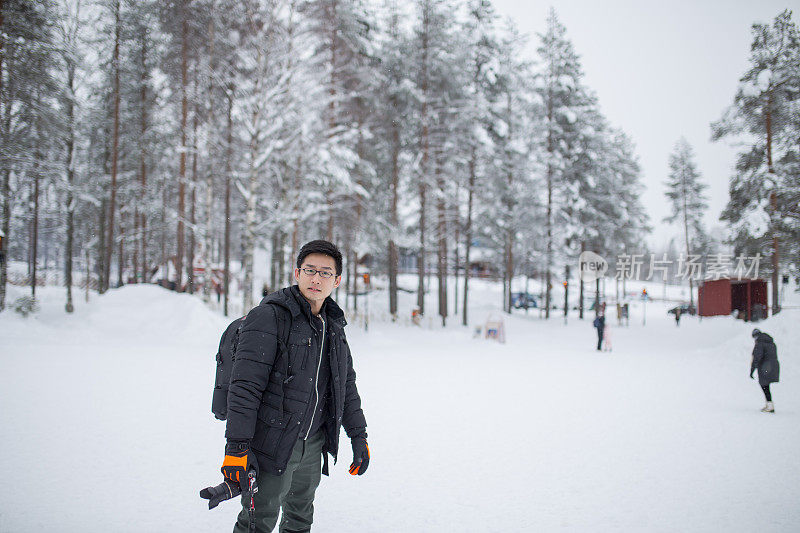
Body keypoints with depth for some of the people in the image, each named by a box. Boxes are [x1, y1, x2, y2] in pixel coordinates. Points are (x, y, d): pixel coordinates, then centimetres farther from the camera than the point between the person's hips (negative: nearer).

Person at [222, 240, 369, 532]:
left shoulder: (334, 325, 10)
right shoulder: (269, 316, -14)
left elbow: (347, 385, 19)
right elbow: (245, 386, -19)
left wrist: (358, 436, 16)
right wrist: (236, 447, -23)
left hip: (313, 442, 7)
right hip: (272, 441, -7)